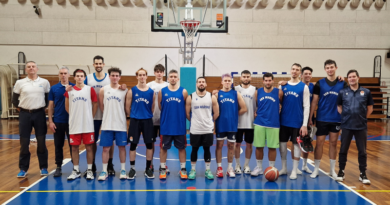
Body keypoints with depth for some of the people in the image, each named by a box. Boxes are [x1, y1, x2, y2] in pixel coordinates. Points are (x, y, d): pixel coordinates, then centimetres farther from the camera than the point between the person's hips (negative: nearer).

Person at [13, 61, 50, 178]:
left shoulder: (45, 82, 2)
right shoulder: (20, 83, 3)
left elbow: (48, 98, 10)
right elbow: (15, 99, 10)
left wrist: (44, 107, 3)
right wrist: (19, 109, 3)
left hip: (39, 114, 0)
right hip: (25, 114, 1)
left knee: (41, 142, 4)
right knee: (24, 143, 5)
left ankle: (43, 168, 15)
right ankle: (23, 169, 17)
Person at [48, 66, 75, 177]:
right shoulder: (54, 88, 4)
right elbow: (51, 106, 4)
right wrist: (50, 121, -1)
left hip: (71, 121, -1)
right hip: (58, 122, 2)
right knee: (58, 145, 9)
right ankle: (58, 167, 21)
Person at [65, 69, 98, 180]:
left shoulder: (90, 89, 0)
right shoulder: (69, 90, 5)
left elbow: (95, 104, 5)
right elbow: (67, 106, 12)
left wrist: (91, 116, 2)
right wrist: (74, 116, 6)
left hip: (88, 125, -2)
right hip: (74, 125, 2)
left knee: (89, 147, 4)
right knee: (74, 147, 7)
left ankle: (89, 170, 15)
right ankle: (76, 170, 20)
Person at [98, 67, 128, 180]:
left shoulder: (124, 90, 1)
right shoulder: (103, 90, 2)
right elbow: (101, 106, 7)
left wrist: (119, 115, 2)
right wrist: (109, 115, 5)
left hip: (121, 124, 0)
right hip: (107, 124, 0)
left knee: (122, 147, 7)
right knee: (106, 148, 4)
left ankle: (123, 170, 19)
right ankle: (104, 171, 16)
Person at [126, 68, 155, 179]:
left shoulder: (151, 92, 2)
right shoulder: (132, 91, -2)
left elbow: (152, 107, 9)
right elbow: (128, 107, 2)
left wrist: (147, 116, 10)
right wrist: (133, 116, 7)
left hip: (148, 121, 1)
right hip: (135, 121, -1)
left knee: (149, 145, 5)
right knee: (133, 145, 4)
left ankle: (148, 169, 19)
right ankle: (132, 168, 18)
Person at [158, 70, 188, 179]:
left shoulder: (183, 91, -1)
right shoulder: (162, 91, 1)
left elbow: (187, 108, 5)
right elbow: (160, 107, 7)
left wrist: (179, 115, 4)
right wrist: (168, 114, 9)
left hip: (180, 126, 0)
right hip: (166, 126, 0)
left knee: (181, 147, 9)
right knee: (163, 147, 8)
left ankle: (183, 169, 22)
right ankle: (163, 169, 23)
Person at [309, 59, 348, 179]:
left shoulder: (342, 84, 2)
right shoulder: (319, 84, -2)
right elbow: (314, 102, -1)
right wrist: (310, 118, -5)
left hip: (336, 119, 1)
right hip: (322, 119, -1)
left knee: (333, 143, 10)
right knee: (319, 143, 2)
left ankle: (332, 170, 21)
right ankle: (316, 169, 13)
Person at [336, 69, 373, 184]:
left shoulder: (366, 92, 2)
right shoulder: (342, 92, 2)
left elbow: (370, 108, 11)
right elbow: (339, 107, 12)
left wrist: (363, 118, 4)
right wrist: (345, 116, 2)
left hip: (361, 126, 0)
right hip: (346, 126, 0)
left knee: (362, 151, 6)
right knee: (343, 150, 7)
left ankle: (363, 174, 19)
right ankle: (341, 171, 21)